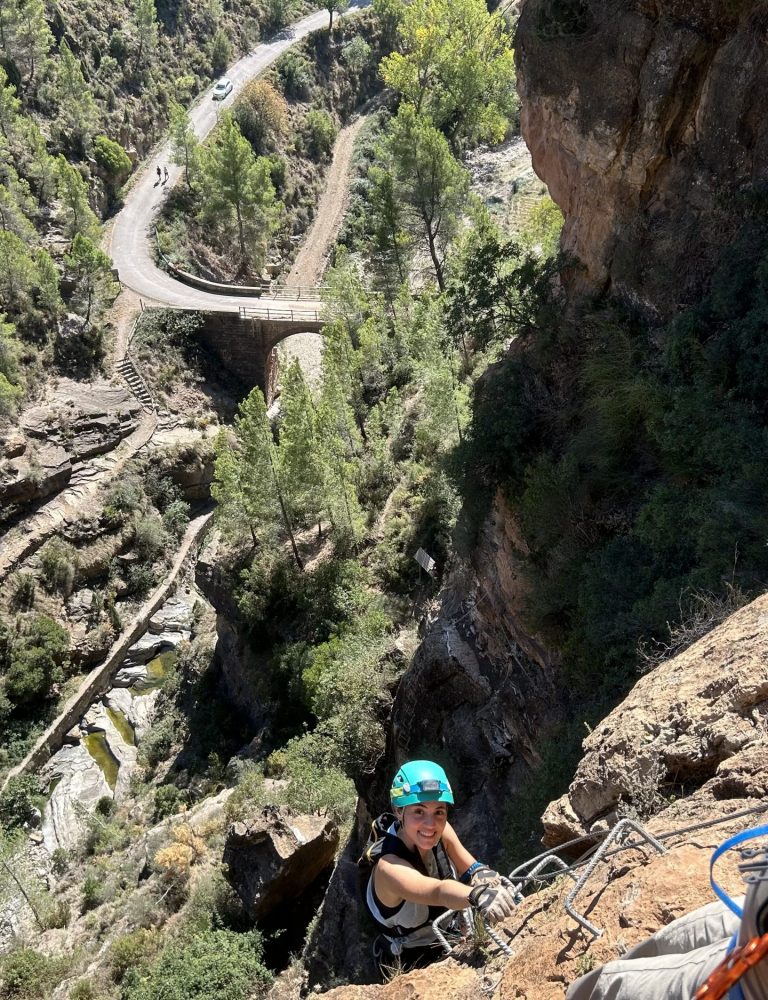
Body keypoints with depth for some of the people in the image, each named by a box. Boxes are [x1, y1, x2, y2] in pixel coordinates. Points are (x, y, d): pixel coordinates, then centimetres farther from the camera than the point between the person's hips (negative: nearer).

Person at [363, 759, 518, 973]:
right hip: (411, 964, -6)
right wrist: (478, 896, -68)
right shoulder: (389, 866, -33)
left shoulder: (441, 832, -15)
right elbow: (438, 892, -49)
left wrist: (483, 874, -39)